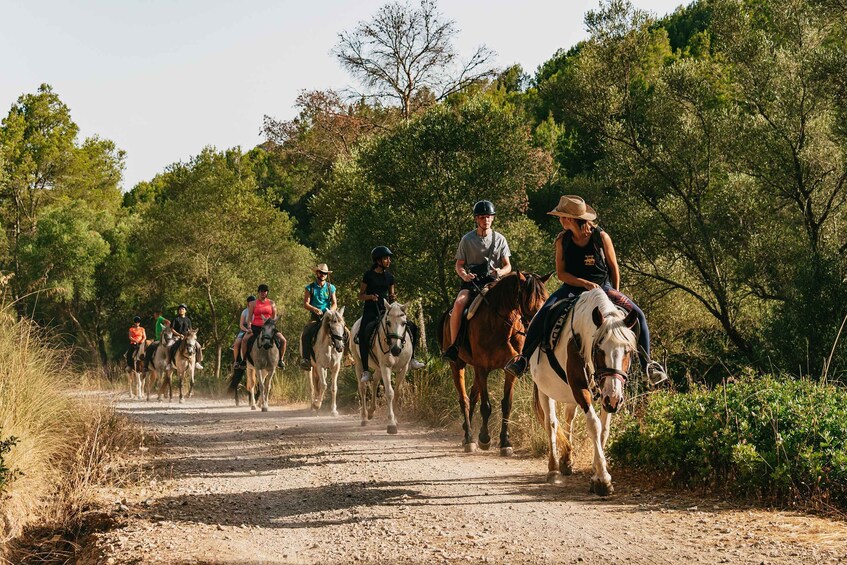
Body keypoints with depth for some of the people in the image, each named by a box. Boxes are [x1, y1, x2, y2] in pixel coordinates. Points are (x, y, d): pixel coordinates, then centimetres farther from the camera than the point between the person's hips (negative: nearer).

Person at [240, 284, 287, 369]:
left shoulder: (272, 303, 10)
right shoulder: (253, 304, 6)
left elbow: (274, 317, 10)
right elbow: (249, 317, 3)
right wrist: (249, 328, -10)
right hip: (255, 327, -2)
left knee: (283, 340, -14)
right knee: (245, 339, -28)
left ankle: (280, 360, 3)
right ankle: (244, 359, -13)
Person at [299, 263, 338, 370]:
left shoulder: (331, 287, 11)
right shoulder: (310, 287, 5)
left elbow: (335, 304, 10)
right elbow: (305, 304, -1)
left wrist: (330, 311, -13)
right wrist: (314, 309, -20)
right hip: (315, 317, -2)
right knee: (305, 334, -28)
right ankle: (305, 359, -26)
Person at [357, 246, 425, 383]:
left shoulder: (389, 277, 12)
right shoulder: (369, 275, -1)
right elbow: (361, 296, 2)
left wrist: (393, 298, -6)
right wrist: (371, 296, -18)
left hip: (385, 310, 5)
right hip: (370, 311, -5)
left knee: (412, 328, -4)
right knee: (363, 336, -30)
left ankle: (411, 359, 4)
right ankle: (365, 370, -26)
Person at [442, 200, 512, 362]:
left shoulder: (499, 239, 10)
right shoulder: (467, 239, 7)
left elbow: (508, 266, 8)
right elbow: (459, 265, 9)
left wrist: (501, 272, -16)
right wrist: (464, 274, -14)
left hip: (493, 280, 1)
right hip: (471, 281, -1)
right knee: (459, 303, -31)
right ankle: (453, 346, -25)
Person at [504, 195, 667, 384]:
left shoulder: (601, 237, -7)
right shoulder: (563, 240, -3)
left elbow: (614, 268, 3)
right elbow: (561, 273, -4)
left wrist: (615, 296, 5)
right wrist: (585, 283, -19)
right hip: (572, 288, 1)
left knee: (637, 315, -18)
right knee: (544, 313, -26)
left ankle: (647, 364, -6)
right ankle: (523, 358, -15)